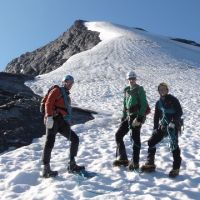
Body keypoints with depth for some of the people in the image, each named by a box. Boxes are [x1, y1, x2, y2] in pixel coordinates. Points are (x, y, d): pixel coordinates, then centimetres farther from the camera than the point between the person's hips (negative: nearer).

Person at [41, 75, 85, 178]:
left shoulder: (67, 96, 27)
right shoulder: (56, 91, 4)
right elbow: (48, 103, -10)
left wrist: (68, 124, 19)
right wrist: (49, 116, -22)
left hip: (63, 123, 8)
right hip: (53, 120, -8)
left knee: (75, 139, 5)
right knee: (50, 143, -12)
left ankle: (72, 165, 9)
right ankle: (46, 169, -11)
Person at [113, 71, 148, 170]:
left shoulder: (139, 89, -8)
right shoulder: (126, 90, 13)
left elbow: (144, 105, -14)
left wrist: (139, 118, -21)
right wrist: (123, 117, 15)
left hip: (136, 116, -8)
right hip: (128, 116, 8)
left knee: (135, 138, -4)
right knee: (118, 135, 7)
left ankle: (135, 162, 6)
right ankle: (123, 159, 18)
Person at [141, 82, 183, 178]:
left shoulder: (173, 99, -5)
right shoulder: (158, 103, 12)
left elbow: (180, 112, -10)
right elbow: (156, 117, 17)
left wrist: (174, 122, -23)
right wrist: (155, 129, 12)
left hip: (173, 126, -6)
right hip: (162, 126, 6)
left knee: (174, 145, -15)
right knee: (151, 142, 4)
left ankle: (176, 168, -5)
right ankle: (150, 164, 17)